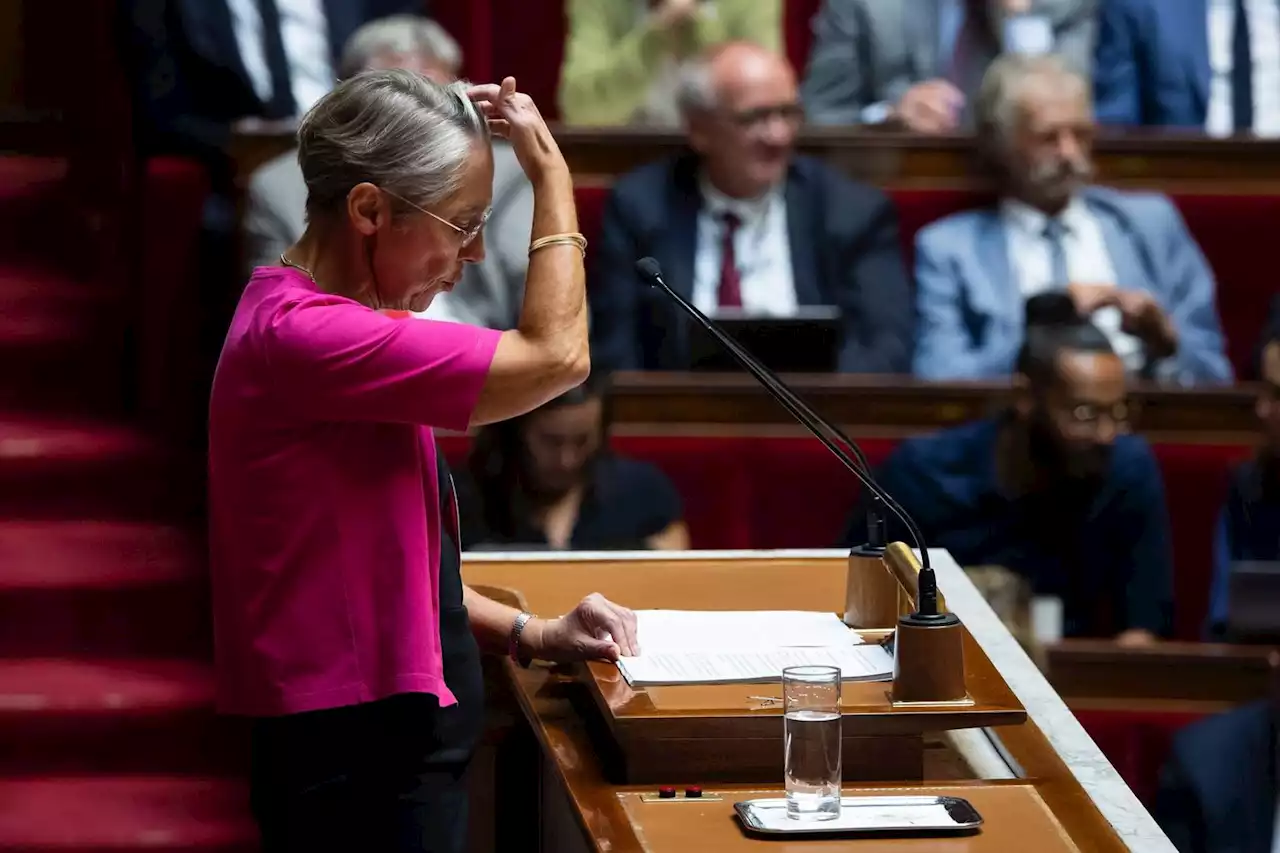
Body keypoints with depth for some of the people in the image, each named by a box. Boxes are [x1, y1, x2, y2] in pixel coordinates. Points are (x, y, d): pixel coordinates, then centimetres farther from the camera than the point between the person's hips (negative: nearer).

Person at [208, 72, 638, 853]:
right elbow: (555, 356, -20)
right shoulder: (300, 336, -20)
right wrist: (552, 172, -10)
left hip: (388, 744, 10)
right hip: (359, 762, -10)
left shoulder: (314, 321, 13)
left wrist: (531, 637, 7)